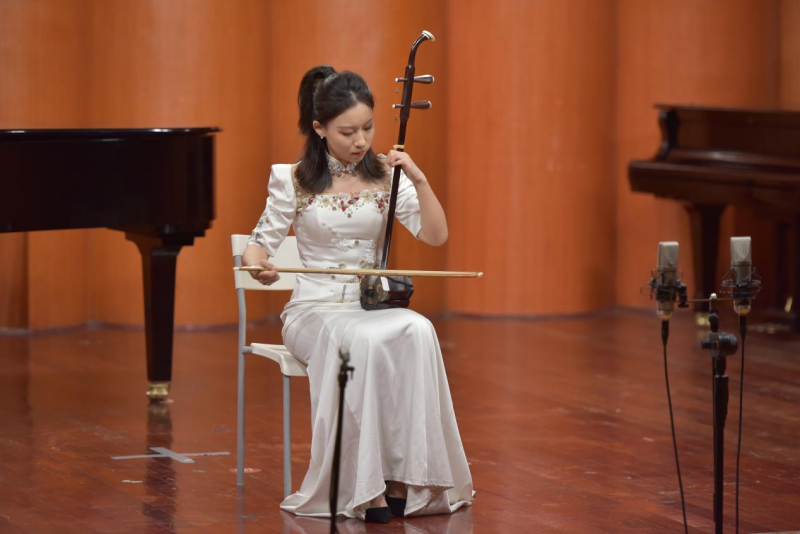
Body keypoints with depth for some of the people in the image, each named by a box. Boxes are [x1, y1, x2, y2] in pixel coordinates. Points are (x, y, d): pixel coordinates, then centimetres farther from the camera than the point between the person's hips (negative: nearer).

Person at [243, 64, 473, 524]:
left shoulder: (385, 176, 6)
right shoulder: (294, 180, 0)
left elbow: (436, 236, 1)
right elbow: (262, 242, 5)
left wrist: (420, 181, -12)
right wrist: (259, 264, -18)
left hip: (374, 306, 3)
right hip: (315, 310, -3)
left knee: (418, 332, -34)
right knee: (363, 341, -39)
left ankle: (403, 477, -31)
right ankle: (364, 487, -34)